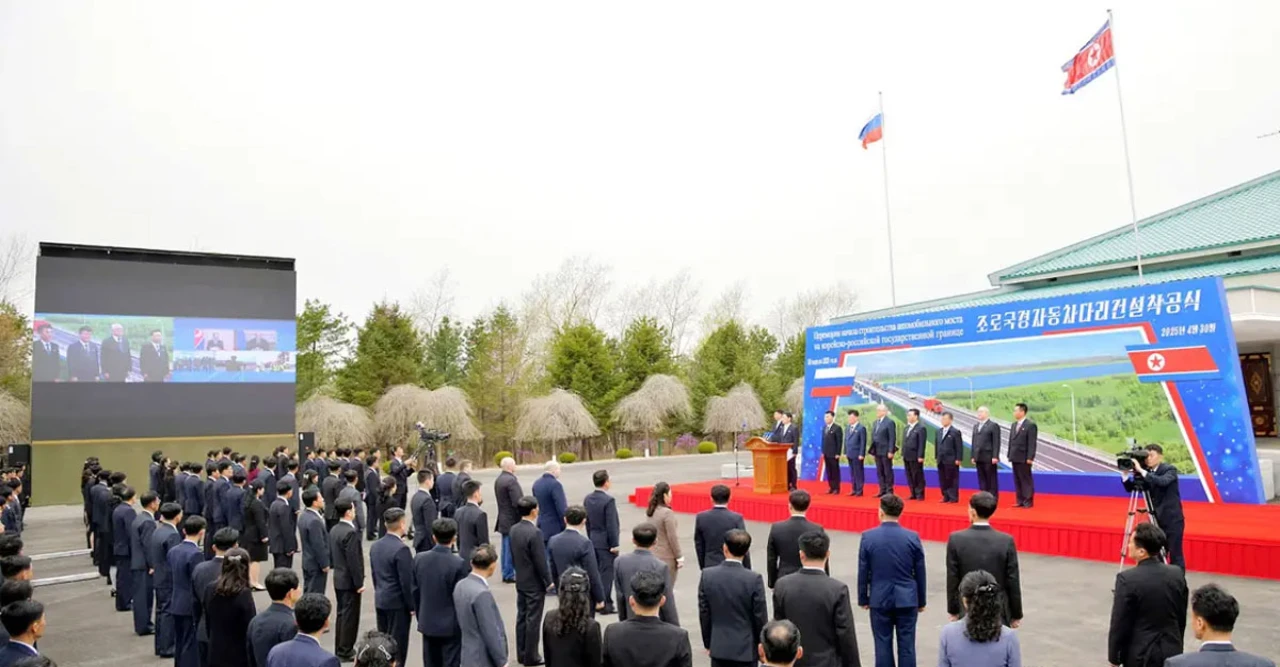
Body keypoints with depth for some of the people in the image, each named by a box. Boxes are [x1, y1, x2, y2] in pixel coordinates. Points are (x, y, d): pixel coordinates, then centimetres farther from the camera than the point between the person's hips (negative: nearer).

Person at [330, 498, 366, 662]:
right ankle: (345, 652, 9)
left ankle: (339, 649, 27)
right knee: (350, 616, 1)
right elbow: (353, 560, -23)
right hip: (349, 581, -9)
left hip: (338, 578, 9)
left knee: (342, 614, 18)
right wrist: (359, 583, -17)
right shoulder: (350, 532, -23)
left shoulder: (334, 530, 6)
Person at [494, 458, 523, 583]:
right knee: (512, 548, -1)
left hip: (503, 519, 9)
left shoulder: (498, 480, 9)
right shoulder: (511, 480, -21)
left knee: (506, 547, 16)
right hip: (513, 520, -9)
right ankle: (509, 575, 5)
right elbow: (517, 502, -24)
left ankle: (506, 573, 23)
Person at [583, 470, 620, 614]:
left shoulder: (587, 499, 4)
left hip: (593, 541, 8)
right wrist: (614, 544, -13)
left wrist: (591, 538, 18)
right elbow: (611, 524, -19)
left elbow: (587, 521, 10)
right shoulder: (608, 500, -20)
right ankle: (605, 605, 4)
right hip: (606, 543, -8)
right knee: (607, 573, 0)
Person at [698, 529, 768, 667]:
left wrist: (708, 643, 12)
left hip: (718, 647, 3)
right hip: (745, 649, -2)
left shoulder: (707, 575, -8)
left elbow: (704, 614, -1)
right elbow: (760, 618, -9)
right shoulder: (754, 579, -16)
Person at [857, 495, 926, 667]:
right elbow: (920, 573, 0)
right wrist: (921, 600, 12)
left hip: (879, 599, 0)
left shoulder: (868, 537, -8)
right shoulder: (912, 537, -6)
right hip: (907, 599, 1)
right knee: (907, 645, 6)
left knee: (883, 644, 7)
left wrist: (863, 599, 9)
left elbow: (863, 572, -3)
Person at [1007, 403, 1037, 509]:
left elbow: (1032, 443, -13)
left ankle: (1028, 501, 6)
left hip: (1024, 458, -7)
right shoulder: (1013, 425, 14)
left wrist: (1030, 458, -17)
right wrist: (1010, 455, 12)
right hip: (1015, 458, 7)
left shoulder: (1030, 425, -9)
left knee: (1026, 480, 0)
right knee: (1017, 480, 9)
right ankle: (1020, 501, 14)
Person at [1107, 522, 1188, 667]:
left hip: (1140, 654, -5)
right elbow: (1181, 618, 7)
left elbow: (1119, 624, -15)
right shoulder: (1177, 574, -3)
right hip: (1171, 652, 5)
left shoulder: (1127, 579, -21)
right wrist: (1175, 646, 21)